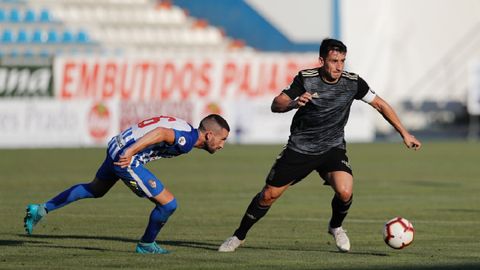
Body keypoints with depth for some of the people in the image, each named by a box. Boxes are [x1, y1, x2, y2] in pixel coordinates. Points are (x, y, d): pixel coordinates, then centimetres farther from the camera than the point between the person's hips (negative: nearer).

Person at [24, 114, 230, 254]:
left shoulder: (186, 132, 12)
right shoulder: (187, 140, -19)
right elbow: (160, 132, -36)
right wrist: (131, 151, -45)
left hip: (116, 146, 10)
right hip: (126, 158, -10)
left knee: (95, 190, 33)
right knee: (168, 204, -4)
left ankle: (41, 209, 35)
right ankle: (146, 245, 19)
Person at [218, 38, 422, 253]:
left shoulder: (352, 82, -12)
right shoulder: (305, 79, -14)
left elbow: (380, 105, -1)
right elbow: (276, 105, -16)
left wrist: (405, 134, -1)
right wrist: (293, 103, -39)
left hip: (332, 148, 0)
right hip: (299, 147, 0)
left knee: (345, 192, -25)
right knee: (269, 195, 0)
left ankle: (336, 227, 8)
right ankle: (239, 236, 21)